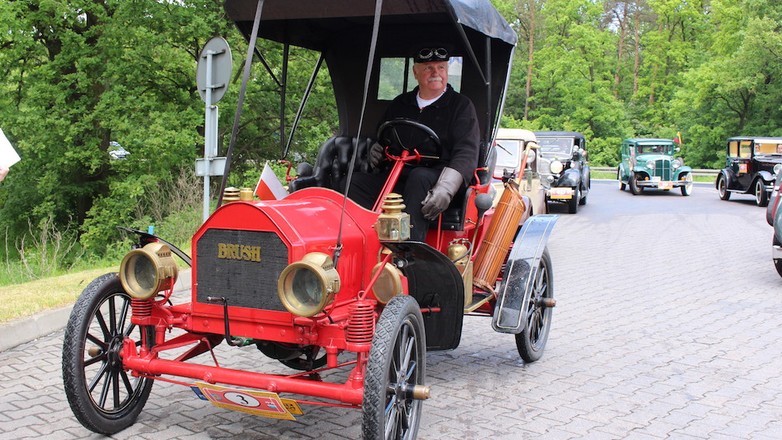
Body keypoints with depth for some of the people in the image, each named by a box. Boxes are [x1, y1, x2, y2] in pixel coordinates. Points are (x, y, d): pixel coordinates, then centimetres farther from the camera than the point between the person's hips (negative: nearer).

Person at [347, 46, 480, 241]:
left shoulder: (461, 106, 7)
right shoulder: (399, 104, 23)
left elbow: (467, 153, -6)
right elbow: (382, 140, 33)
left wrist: (446, 188, -25)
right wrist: (375, 151, 4)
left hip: (434, 178, -4)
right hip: (394, 177, 5)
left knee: (419, 177, -38)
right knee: (355, 181, -21)